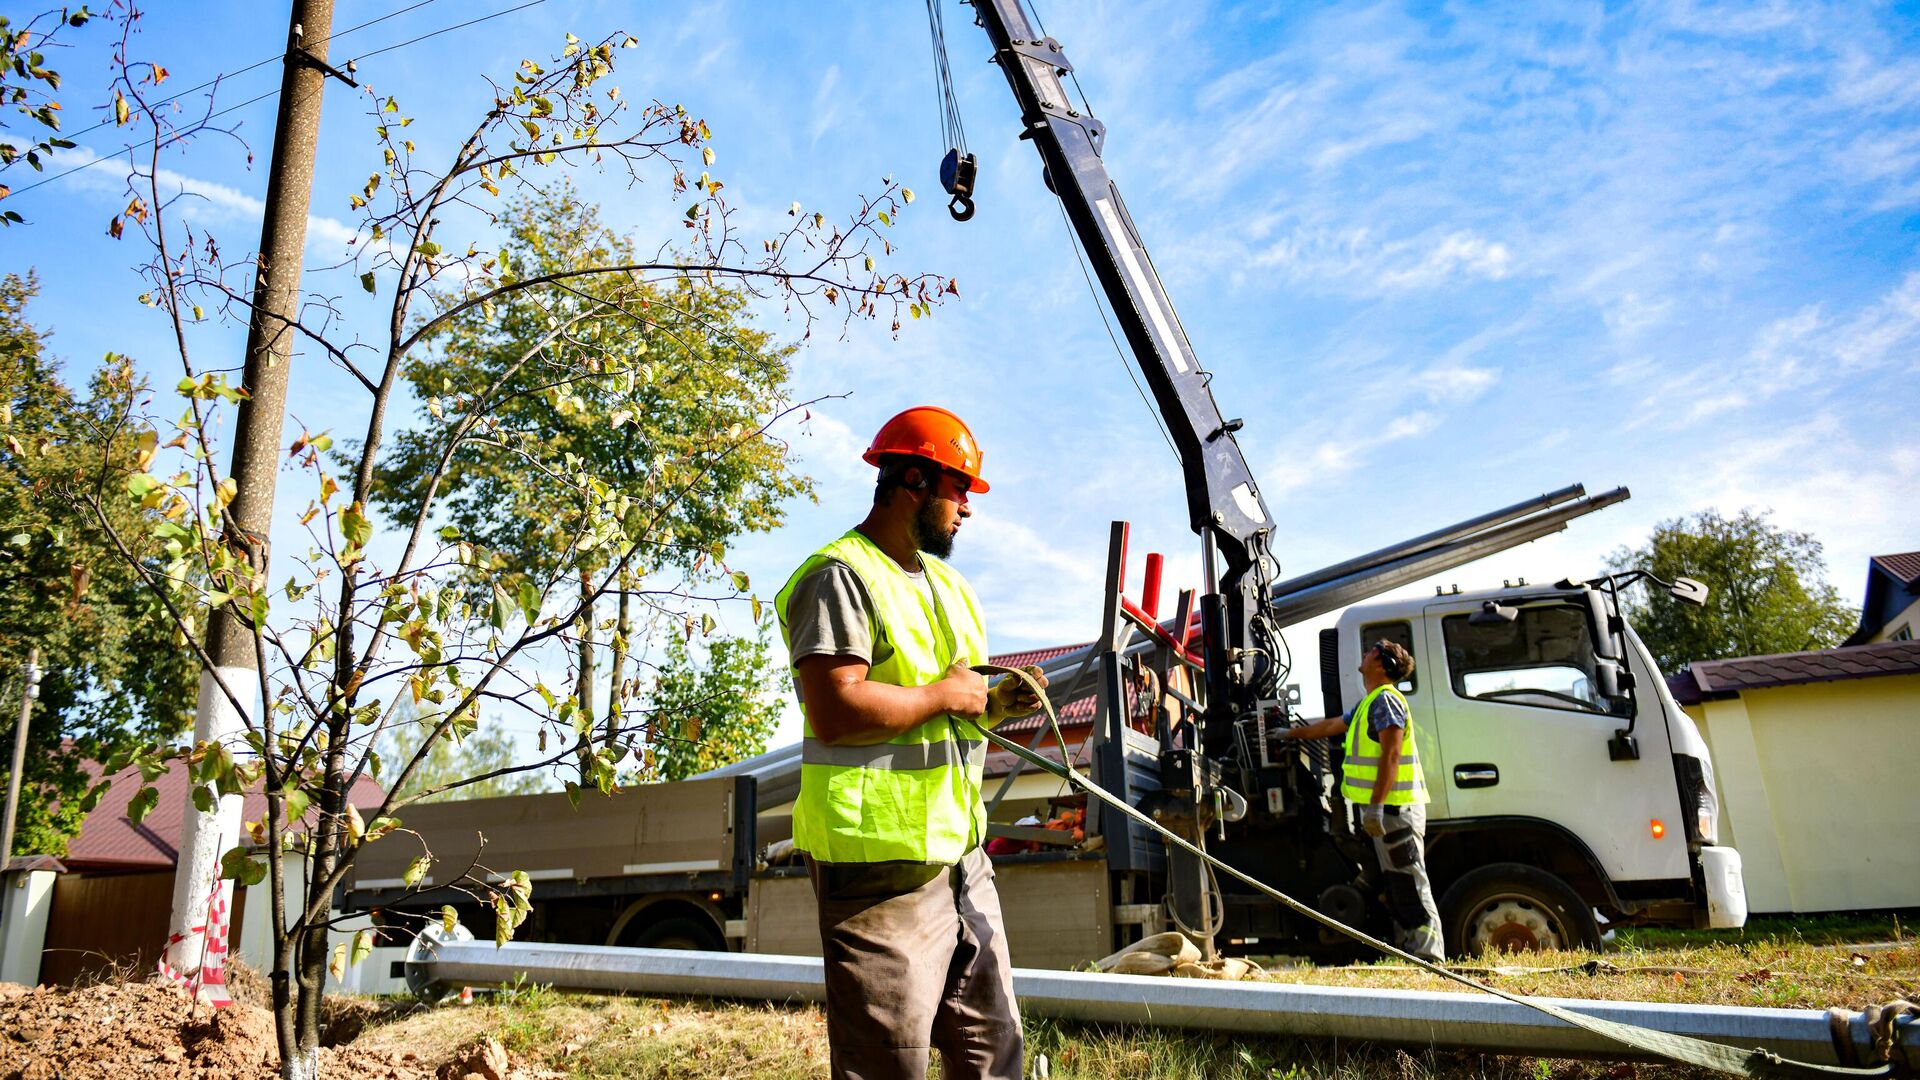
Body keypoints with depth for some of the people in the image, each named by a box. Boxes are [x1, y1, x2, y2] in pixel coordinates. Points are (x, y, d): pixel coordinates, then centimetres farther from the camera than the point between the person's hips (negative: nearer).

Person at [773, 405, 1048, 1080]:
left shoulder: (944, 581, 18)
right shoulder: (840, 576, -13)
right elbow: (834, 712, -26)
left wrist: (993, 705, 5)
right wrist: (943, 696, -14)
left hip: (959, 849, 9)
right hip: (881, 856, -9)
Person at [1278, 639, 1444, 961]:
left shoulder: (1386, 700, -11)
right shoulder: (1370, 703, 21)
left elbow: (1390, 756, -20)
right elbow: (1332, 726, 35)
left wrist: (1375, 805, -24)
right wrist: (1291, 734, 46)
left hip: (1393, 805, -10)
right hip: (1386, 807, 10)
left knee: (1409, 883, -8)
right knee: (1397, 883, 12)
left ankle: (1428, 954, -6)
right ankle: (1409, 949, 17)